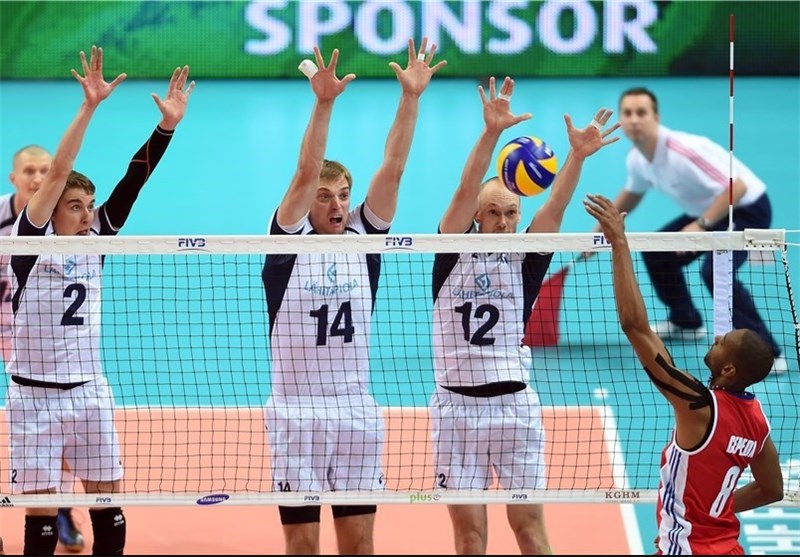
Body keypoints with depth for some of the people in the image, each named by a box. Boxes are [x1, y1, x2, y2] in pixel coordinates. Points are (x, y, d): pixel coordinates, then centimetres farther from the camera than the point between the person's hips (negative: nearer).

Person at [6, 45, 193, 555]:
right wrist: (89, 106, -25)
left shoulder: (96, 239, 4)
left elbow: (133, 181, -2)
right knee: (40, 513, -1)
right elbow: (58, 171, -17)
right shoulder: (31, 241, -8)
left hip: (90, 393, 4)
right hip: (35, 394, -4)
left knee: (109, 509, 6)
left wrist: (168, 123, -11)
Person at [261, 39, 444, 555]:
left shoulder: (363, 238, 5)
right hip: (297, 411, -3)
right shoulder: (288, 242, -2)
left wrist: (411, 97, -13)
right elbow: (306, 173, -15)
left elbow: (393, 167, -3)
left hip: (357, 411, 3)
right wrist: (324, 104, -26)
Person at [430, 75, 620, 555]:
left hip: (515, 405, 0)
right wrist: (491, 133, -26)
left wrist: (578, 155, -28)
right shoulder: (453, 254, 2)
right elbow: (465, 193, -12)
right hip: (457, 406, 0)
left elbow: (554, 209, -11)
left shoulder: (525, 261, 4)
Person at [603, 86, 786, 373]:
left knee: (714, 270, -31)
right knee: (656, 252, 16)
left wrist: (701, 226, -37)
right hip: (706, 212, 10)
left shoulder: (683, 150, -32)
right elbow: (631, 195, 20)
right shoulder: (637, 159, -4)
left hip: (747, 208, -10)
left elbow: (737, 187, -35)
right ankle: (685, 322, 39)